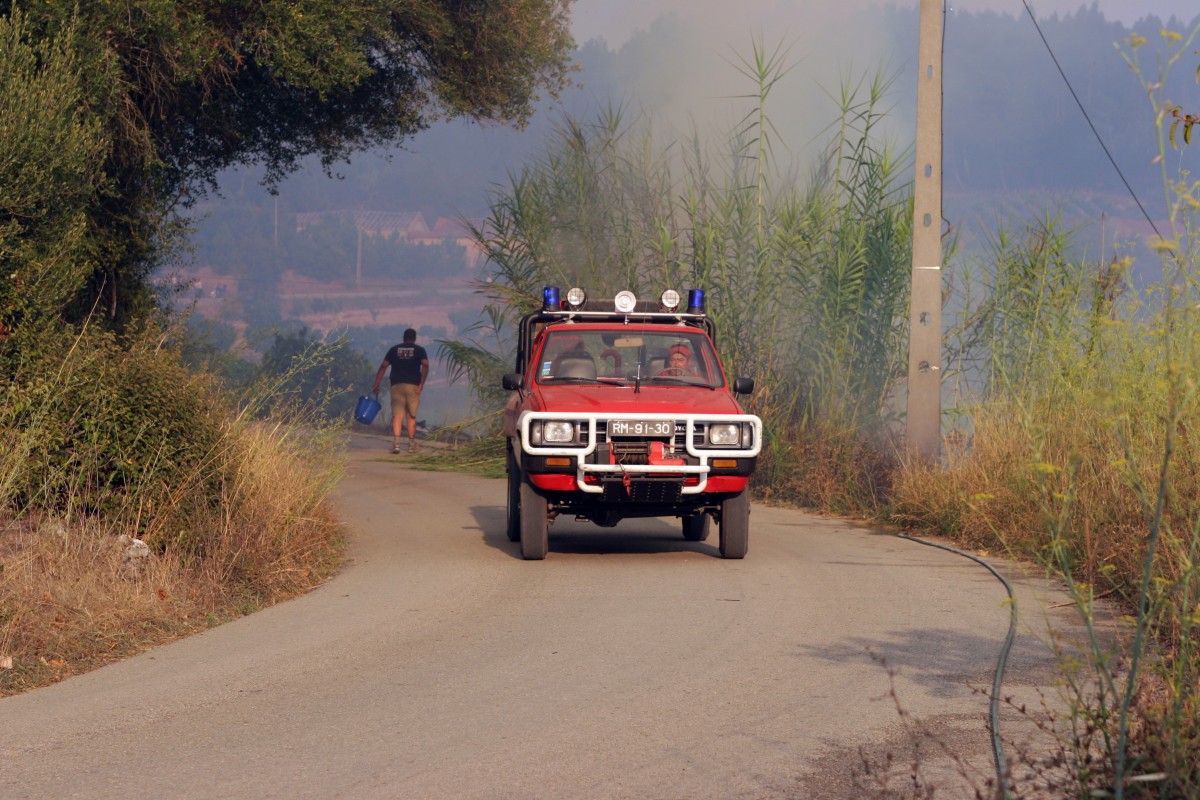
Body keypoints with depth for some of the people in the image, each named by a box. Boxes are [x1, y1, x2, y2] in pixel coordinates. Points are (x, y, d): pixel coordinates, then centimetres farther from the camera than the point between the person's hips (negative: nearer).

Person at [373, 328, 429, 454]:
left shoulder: (394, 350, 12)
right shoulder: (419, 350, 7)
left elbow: (383, 366, 3)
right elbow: (425, 365, -9)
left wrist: (377, 385, 3)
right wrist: (421, 385, -10)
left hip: (397, 386, 0)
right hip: (413, 386, 0)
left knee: (397, 415, -5)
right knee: (412, 416, 11)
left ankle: (396, 443, -22)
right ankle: (411, 444, 15)